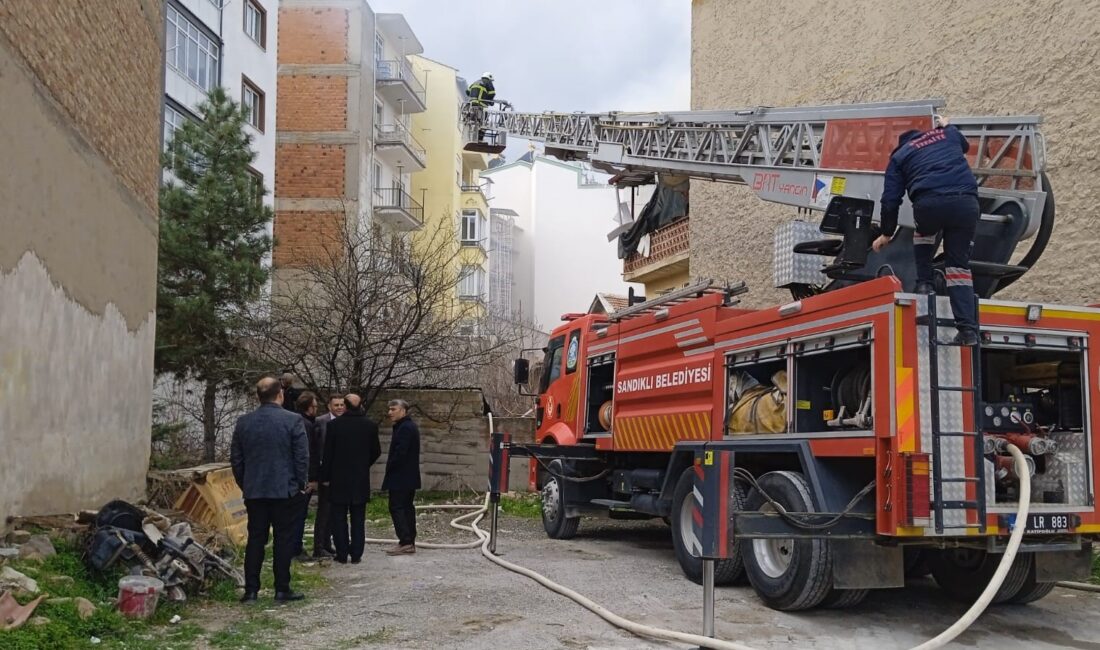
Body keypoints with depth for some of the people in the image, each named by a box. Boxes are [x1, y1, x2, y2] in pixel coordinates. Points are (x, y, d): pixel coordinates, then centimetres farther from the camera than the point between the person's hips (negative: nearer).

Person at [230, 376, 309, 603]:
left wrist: (244, 485, 17)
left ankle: (251, 590, 9)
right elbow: (302, 457, -8)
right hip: (285, 491, -3)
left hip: (254, 491, 4)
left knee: (255, 539, 9)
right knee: (284, 539, 4)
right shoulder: (293, 421, -9)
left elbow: (235, 459, 8)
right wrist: (300, 486, 4)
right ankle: (282, 590, 8)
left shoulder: (243, 422, 3)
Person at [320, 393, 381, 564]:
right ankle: (356, 554, 9)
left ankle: (342, 554, 7)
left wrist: (325, 477, 2)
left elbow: (327, 453, -6)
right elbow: (376, 451, 5)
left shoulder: (334, 424, -9)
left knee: (339, 518, 7)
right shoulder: (370, 426, -3)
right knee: (358, 519, 8)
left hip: (339, 479, -2)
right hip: (361, 480, 2)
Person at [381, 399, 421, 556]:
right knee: (407, 507, 11)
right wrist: (391, 465, 15)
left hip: (400, 477, -10)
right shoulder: (410, 426, 16)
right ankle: (410, 543, 14)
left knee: (396, 508, -8)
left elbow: (400, 452, -22)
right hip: (410, 476, 10)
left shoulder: (405, 428, -16)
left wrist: (389, 467, -10)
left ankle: (405, 542, -9)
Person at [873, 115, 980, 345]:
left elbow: (890, 199, 19)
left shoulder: (899, 156, 23)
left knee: (923, 235, 34)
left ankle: (924, 283, 20)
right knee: (959, 264, 10)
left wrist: (887, 233, 30)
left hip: (930, 203, -2)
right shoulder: (948, 133, 29)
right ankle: (968, 328, 1)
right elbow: (964, 146, 54)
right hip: (966, 202, 2)